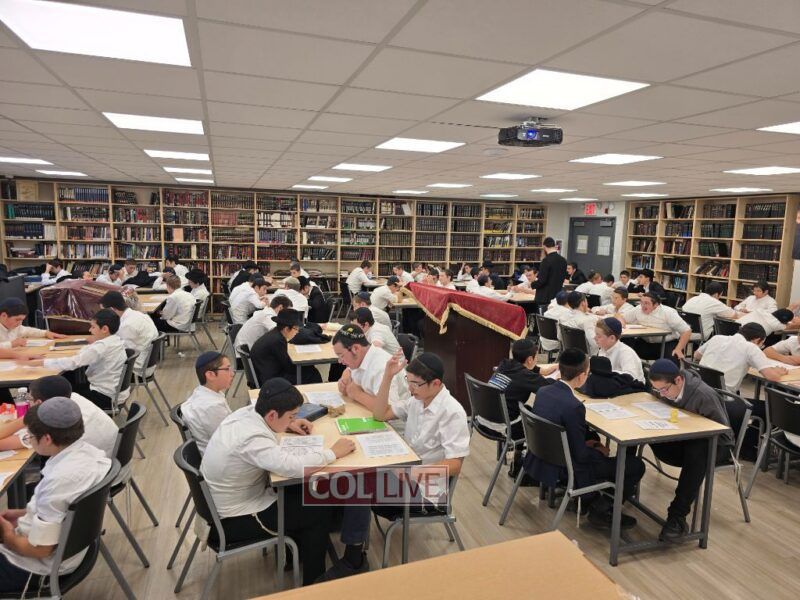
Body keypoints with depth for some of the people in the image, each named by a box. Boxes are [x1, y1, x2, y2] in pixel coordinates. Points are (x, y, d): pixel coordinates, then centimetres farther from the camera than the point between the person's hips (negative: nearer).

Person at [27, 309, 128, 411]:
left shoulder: (102, 347, -25)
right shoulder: (115, 341, 3)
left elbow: (72, 362, -28)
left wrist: (41, 362, -23)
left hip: (107, 396, -9)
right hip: (114, 390, 9)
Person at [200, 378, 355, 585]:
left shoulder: (245, 412, -8)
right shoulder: (252, 438, -35)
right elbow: (295, 466, -44)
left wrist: (288, 425, 1)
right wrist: (334, 452, -27)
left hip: (223, 501, 9)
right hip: (234, 521, -9)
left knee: (302, 489, 14)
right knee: (319, 511, 1)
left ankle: (295, 550, 31)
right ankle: (314, 582, 18)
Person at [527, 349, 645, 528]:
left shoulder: (543, 391, -4)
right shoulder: (574, 406, -27)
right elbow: (580, 455, -20)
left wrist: (587, 444, 12)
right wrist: (600, 452, 1)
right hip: (563, 471, -8)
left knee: (593, 441, 30)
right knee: (636, 465, 2)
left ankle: (592, 500, 28)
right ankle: (602, 510, 13)